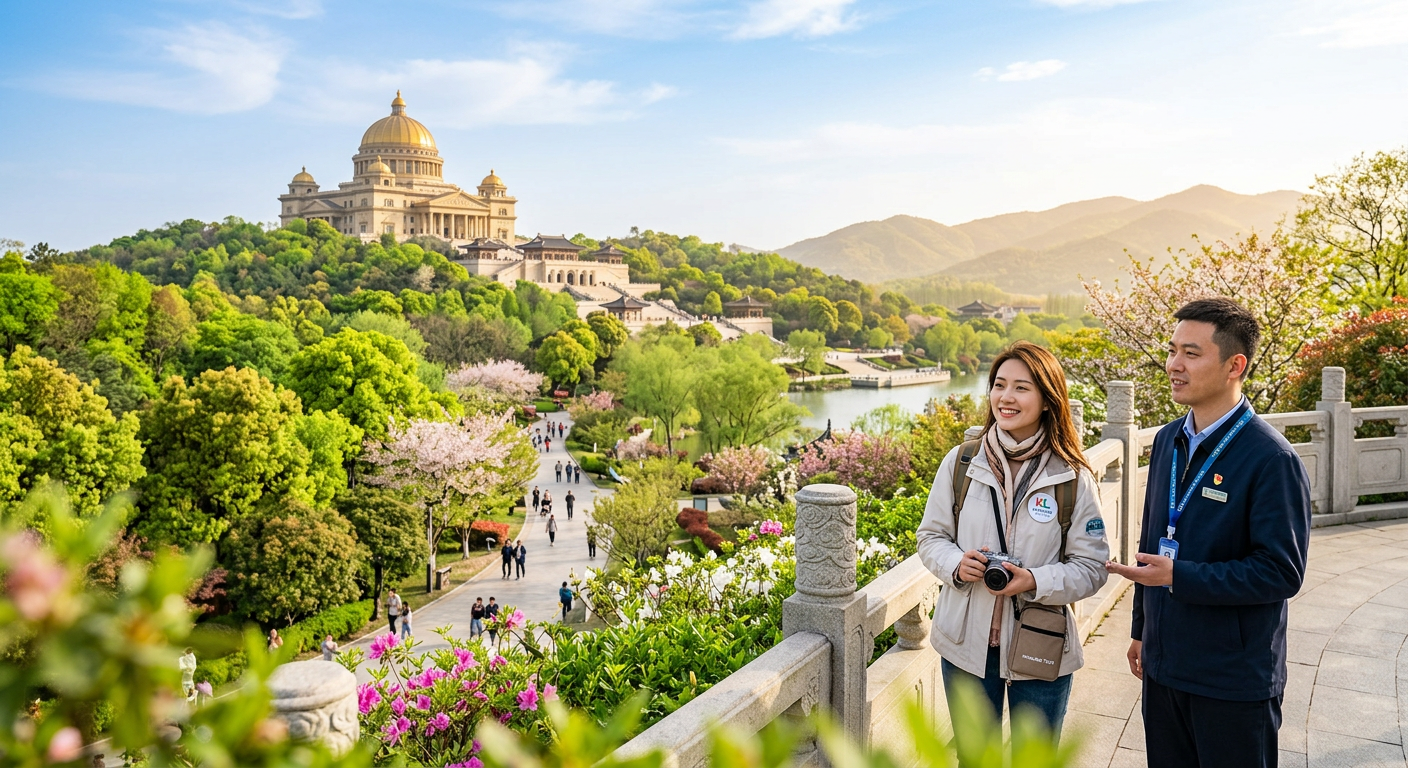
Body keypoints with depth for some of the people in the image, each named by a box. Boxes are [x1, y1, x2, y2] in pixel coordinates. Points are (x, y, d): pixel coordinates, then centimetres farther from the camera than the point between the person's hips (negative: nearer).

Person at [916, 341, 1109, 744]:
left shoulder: (1074, 479, -9)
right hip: (966, 643, 2)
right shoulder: (961, 462, -4)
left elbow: (1092, 567, -6)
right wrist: (956, 564, -17)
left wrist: (1036, 582, -23)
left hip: (1040, 651, -1)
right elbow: (930, 536, 4)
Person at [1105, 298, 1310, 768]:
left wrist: (1179, 577, -24)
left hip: (1235, 681, -6)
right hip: (1163, 667, 7)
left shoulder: (1271, 459, -17)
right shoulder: (1168, 441, 5)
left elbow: (1281, 572, -20)